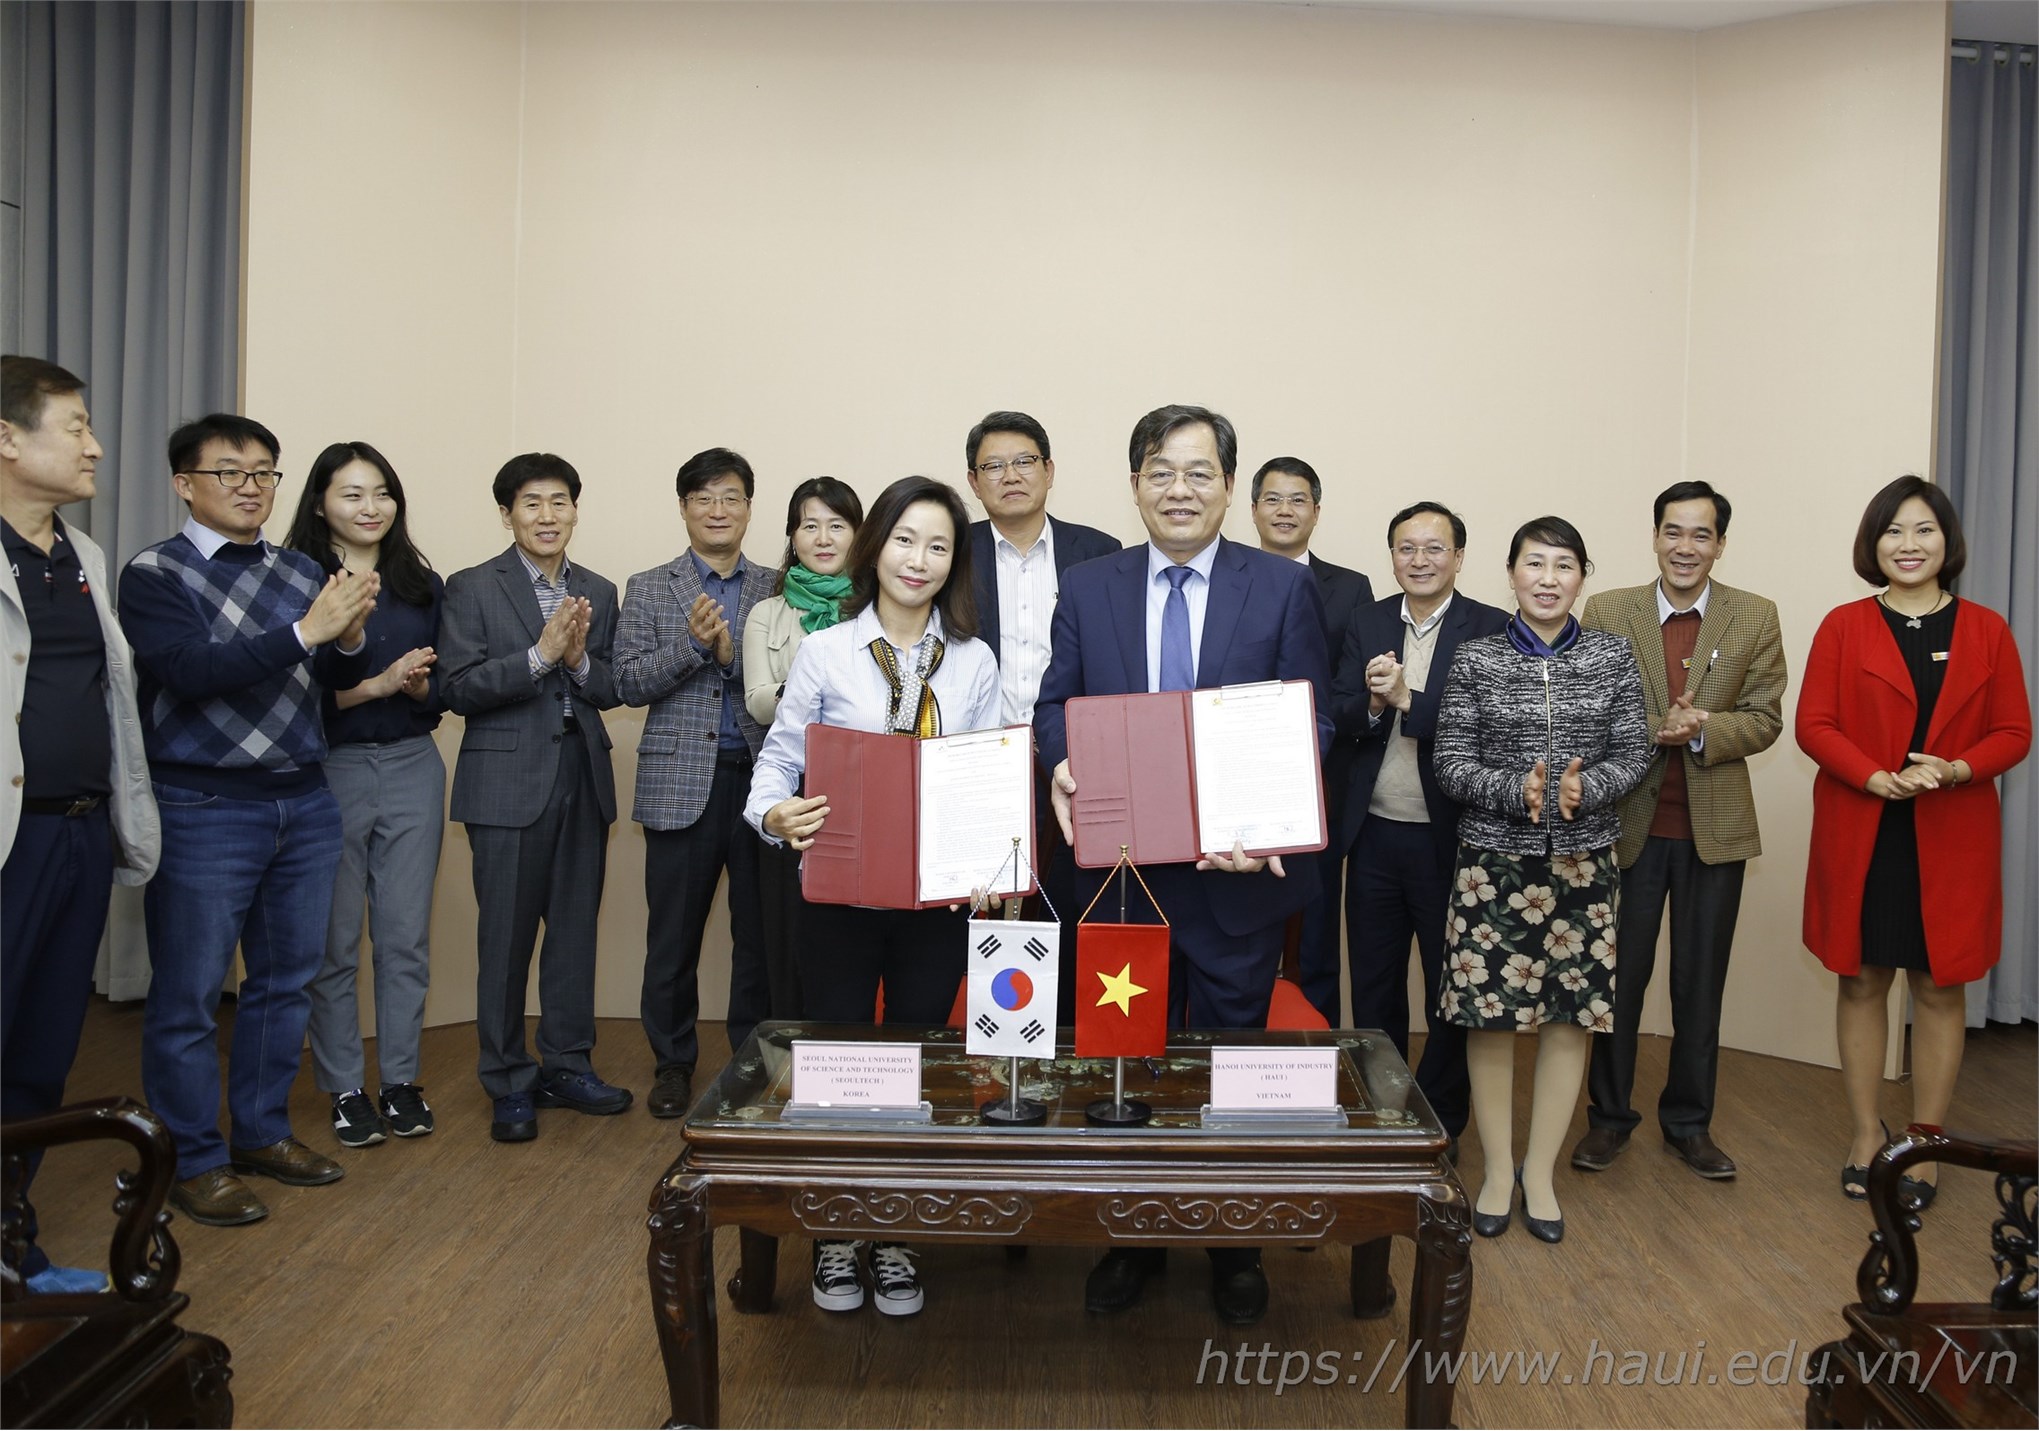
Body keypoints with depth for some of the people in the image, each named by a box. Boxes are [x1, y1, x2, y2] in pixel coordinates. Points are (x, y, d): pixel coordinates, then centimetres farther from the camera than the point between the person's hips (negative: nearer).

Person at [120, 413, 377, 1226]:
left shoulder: (302, 573, 8)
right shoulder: (155, 574, -6)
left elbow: (340, 676, 1)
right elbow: (192, 670, -20)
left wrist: (350, 634, -22)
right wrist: (306, 630, -28)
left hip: (304, 804, 5)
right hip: (202, 811, -5)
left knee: (286, 981, 13)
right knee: (188, 996, 3)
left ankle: (262, 1132, 28)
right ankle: (193, 1161, 16)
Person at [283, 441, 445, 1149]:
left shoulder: (422, 584, 9)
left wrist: (418, 686, -10)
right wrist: (378, 684, -19)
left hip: (413, 770, 4)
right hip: (329, 771, -3)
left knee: (407, 936, 8)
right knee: (334, 941, 5)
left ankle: (400, 1079, 20)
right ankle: (345, 1088, 18)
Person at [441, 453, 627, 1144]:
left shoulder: (598, 593, 12)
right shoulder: (472, 588, -1)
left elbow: (613, 690, 9)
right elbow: (459, 688, -9)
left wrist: (579, 660, -11)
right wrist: (539, 655, -19)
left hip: (584, 779, 4)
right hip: (510, 782, -4)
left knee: (576, 929, 10)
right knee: (506, 936, 2)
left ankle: (566, 1066, 24)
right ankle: (509, 1084, 14)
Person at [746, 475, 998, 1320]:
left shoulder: (974, 662, 5)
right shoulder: (824, 653, -1)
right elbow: (779, 759, -1)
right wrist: (776, 815, -22)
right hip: (840, 892, -1)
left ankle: (898, 1240, 27)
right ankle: (835, 1237, 26)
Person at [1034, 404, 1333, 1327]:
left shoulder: (1284, 588, -1)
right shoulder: (1087, 588, 5)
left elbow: (1314, 720, -3)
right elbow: (1057, 701, 6)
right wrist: (1064, 763, -16)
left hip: (1237, 868, -1)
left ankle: (1234, 1248, 30)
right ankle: (1133, 1240, 32)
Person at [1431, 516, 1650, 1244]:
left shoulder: (1612, 657, 4)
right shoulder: (1476, 660, -1)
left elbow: (1634, 754, 2)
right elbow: (1449, 761, -3)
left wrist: (1585, 786, -18)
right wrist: (1516, 788, -20)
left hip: (1583, 862, 2)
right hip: (1494, 861, -1)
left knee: (1569, 1018, 7)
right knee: (1490, 1017, 3)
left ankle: (1540, 1171, 24)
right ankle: (1498, 1169, 21)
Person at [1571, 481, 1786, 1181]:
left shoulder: (1756, 618, 0)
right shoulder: (1606, 611, -2)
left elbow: (1764, 719, -2)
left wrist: (1701, 730, -21)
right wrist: (1657, 730, -21)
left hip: (1715, 827, 1)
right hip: (1627, 823, -1)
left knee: (1700, 983, 12)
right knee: (1618, 978, 8)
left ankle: (1689, 1121, 27)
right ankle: (1609, 1116, 24)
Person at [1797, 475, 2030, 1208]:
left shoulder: (1986, 631, 4)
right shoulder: (1843, 627, 1)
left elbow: (2013, 733, 3)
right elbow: (1813, 725, -3)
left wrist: (1953, 771, -16)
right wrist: (1879, 778, -18)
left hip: (1951, 839, 1)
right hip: (1859, 836, 0)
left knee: (1939, 987, 6)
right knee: (1862, 981, 8)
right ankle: (1865, 1133, 22)